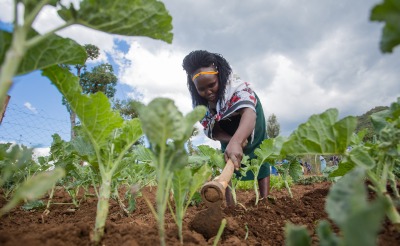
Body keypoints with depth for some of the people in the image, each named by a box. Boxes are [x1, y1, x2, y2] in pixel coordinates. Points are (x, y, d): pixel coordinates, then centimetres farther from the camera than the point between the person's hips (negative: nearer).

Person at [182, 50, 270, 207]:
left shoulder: (236, 86, -39)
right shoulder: (201, 103, -24)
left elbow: (249, 113, -58)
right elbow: (213, 131, -22)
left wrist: (236, 141, -77)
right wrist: (231, 140, -44)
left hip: (250, 127, -3)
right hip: (229, 134, 3)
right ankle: (230, 205, 4)